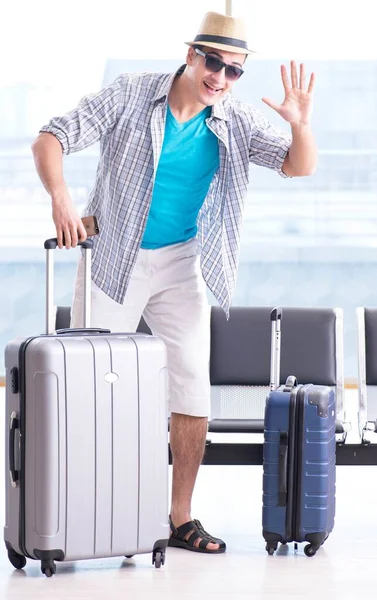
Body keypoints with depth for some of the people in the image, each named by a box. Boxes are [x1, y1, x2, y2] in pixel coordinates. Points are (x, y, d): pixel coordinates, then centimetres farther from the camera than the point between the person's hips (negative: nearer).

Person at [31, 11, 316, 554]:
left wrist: (301, 125, -29)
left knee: (193, 390, -2)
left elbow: (298, 167, -7)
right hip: (113, 259, -3)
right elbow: (51, 139, -13)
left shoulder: (236, 123, -3)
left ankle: (181, 519, 7)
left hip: (181, 265, 3)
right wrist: (60, 197, -32)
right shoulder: (131, 96, -12)